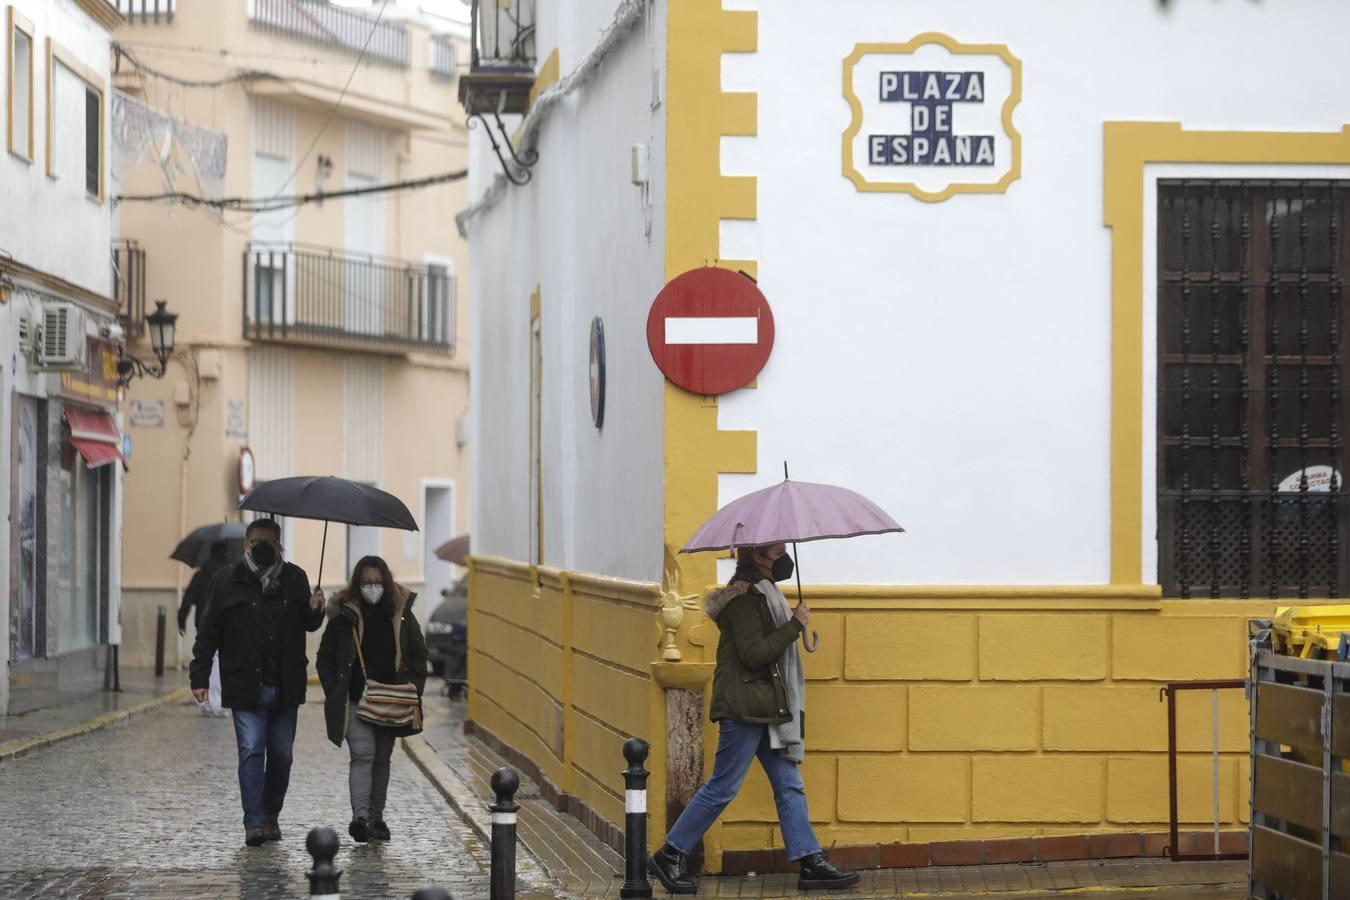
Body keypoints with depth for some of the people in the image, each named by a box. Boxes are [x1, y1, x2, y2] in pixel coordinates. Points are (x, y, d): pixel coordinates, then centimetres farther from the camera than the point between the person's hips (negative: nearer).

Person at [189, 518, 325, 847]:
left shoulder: (295, 579, 8)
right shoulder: (227, 582, 0)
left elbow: (307, 624, 19)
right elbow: (208, 633, 2)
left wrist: (315, 611, -5)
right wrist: (200, 677, -4)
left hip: (286, 685, 3)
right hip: (245, 687, -3)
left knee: (281, 755, 9)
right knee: (251, 750, -11)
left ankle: (271, 817, 23)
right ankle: (254, 823, -12)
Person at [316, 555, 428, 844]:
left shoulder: (401, 615, 4)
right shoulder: (343, 617, -3)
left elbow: (418, 655, 12)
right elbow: (325, 659, 2)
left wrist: (413, 689, 0)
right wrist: (335, 693, -7)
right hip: (354, 702, -3)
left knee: (382, 759, 12)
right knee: (363, 754, -17)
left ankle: (376, 818, 22)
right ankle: (359, 816, -24)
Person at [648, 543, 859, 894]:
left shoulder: (762, 592, 17)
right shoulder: (743, 597, -15)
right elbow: (754, 653, -22)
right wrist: (795, 625, -17)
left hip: (766, 707, 10)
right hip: (744, 707, -10)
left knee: (789, 785, 6)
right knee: (723, 787, -5)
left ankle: (811, 864, 5)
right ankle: (669, 856, 4)